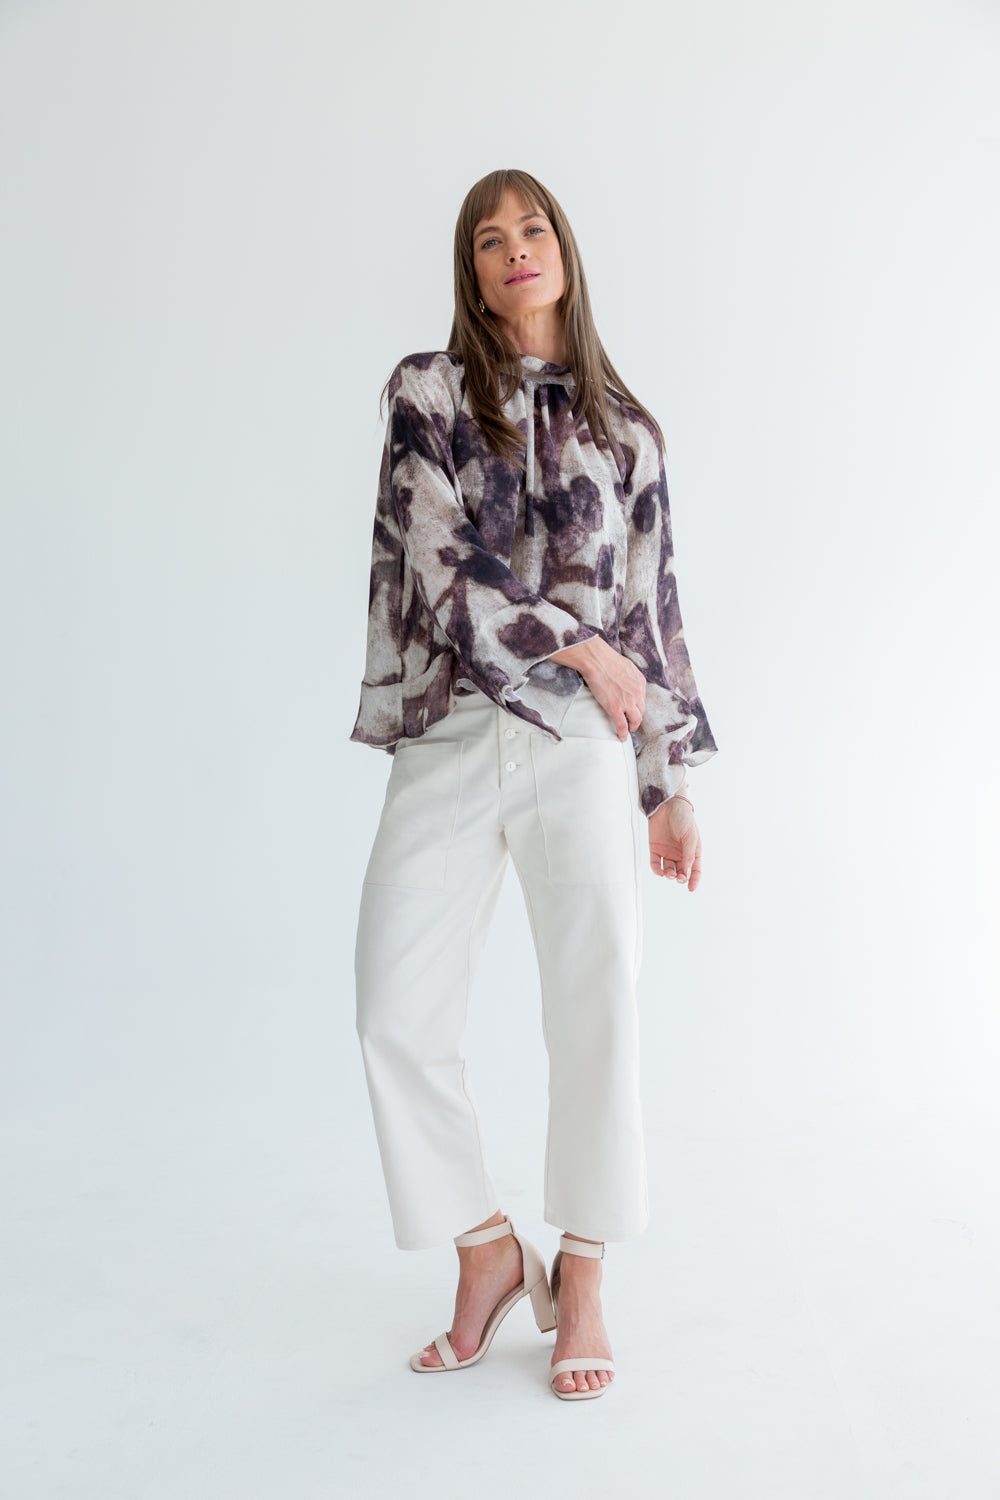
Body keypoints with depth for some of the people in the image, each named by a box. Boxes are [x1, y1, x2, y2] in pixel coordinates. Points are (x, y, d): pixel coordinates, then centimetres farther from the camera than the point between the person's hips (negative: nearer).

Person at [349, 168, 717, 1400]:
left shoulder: (624, 428, 14)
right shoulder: (428, 394, 8)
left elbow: (652, 607, 14)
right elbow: (442, 575, -3)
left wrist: (670, 784, 10)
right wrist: (581, 647, -4)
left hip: (583, 746, 1)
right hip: (449, 736, 0)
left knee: (598, 1009, -1)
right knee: (397, 1012, -4)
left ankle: (581, 1276, 18)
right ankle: (487, 1251, 18)